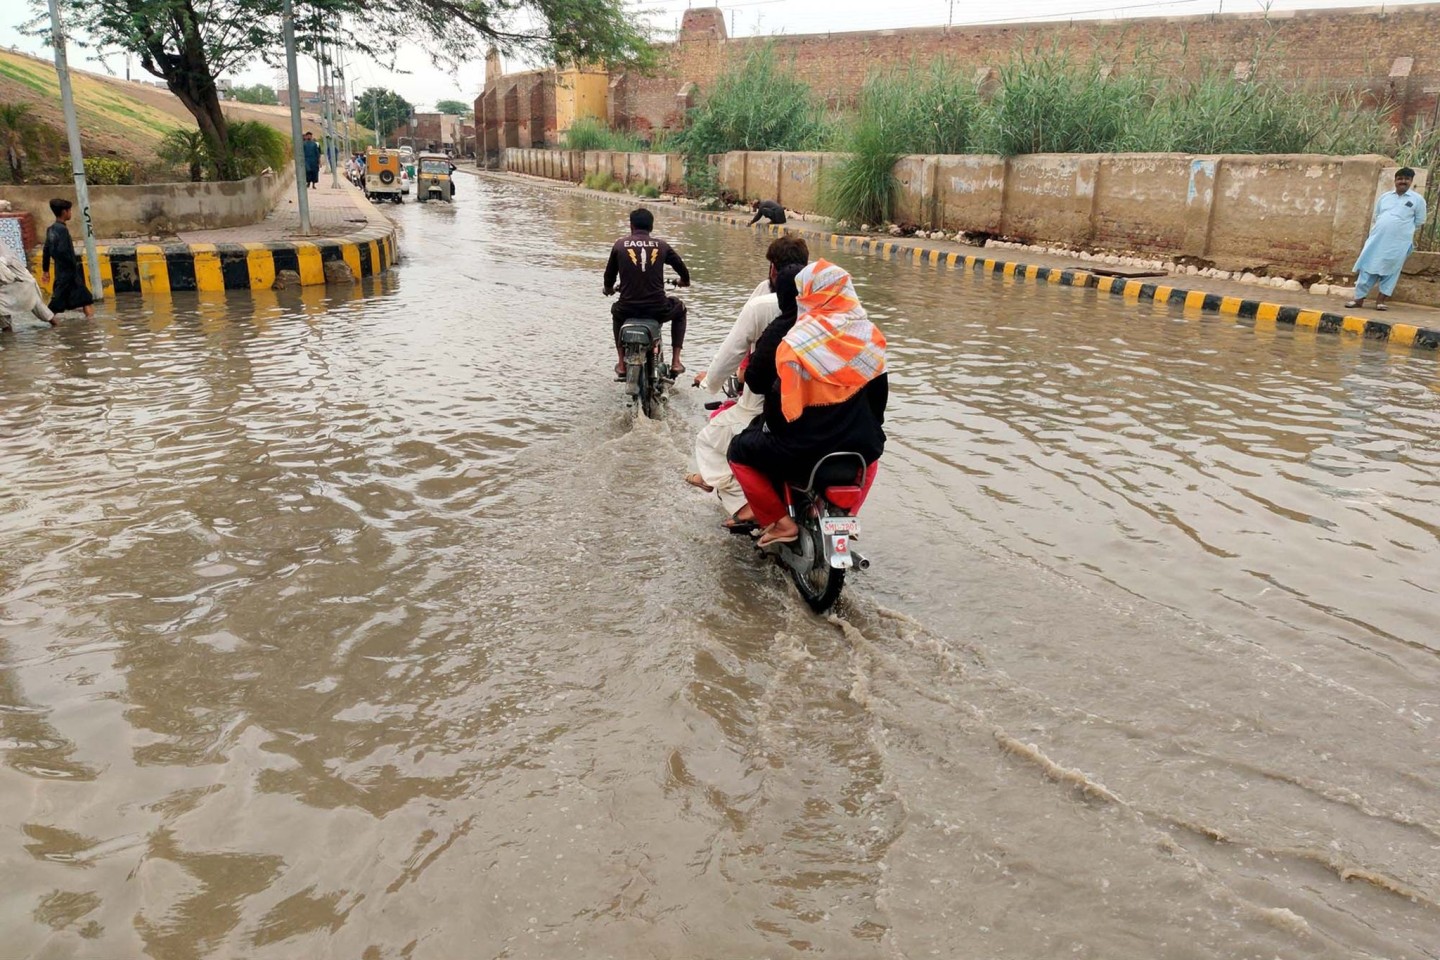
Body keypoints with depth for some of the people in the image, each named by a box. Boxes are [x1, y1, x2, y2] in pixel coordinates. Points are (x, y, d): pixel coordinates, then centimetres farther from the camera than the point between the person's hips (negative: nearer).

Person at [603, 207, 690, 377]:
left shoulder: (620, 244, 3)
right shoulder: (661, 245, 5)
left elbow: (609, 274, 12)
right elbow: (681, 267, 17)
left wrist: (609, 289, 35)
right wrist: (685, 280, 40)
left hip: (628, 309, 1)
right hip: (657, 309, 0)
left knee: (616, 312, 37)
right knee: (679, 309, 32)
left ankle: (621, 363, 29)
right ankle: (675, 361, 22)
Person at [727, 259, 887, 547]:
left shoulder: (783, 333, -11)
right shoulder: (869, 334, 3)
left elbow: (756, 382, -5)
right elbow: (878, 393, 12)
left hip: (797, 452, -4)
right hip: (860, 448, 5)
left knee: (740, 451, 20)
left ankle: (780, 523, 11)